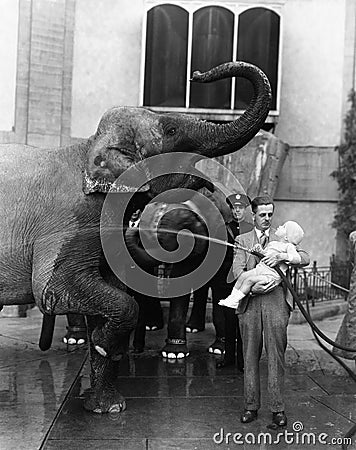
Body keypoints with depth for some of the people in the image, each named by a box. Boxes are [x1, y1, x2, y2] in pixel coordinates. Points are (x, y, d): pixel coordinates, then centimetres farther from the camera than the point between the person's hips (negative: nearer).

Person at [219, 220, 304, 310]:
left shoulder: (289, 246, -4)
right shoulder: (272, 243, 20)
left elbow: (297, 259, -15)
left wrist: (283, 256, -27)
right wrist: (260, 250, 6)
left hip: (271, 275, -8)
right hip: (260, 268, 8)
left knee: (249, 279, -21)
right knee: (243, 275, -8)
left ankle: (235, 301, -15)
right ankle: (232, 296, 0)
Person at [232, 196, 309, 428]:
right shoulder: (242, 240, 14)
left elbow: (306, 258, -1)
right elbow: (238, 269, 0)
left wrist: (282, 257, -18)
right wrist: (251, 286, -17)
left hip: (276, 302, -1)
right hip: (250, 303, 1)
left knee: (276, 357, -1)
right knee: (250, 357, 7)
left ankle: (278, 409, 8)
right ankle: (251, 406, 18)